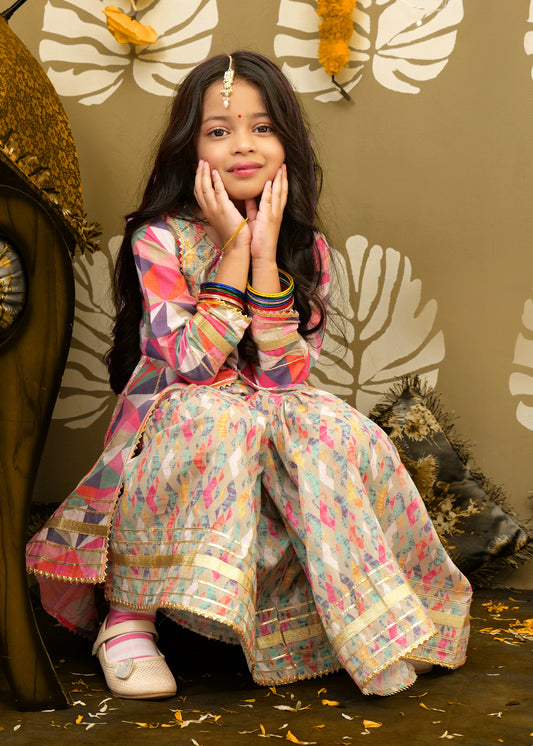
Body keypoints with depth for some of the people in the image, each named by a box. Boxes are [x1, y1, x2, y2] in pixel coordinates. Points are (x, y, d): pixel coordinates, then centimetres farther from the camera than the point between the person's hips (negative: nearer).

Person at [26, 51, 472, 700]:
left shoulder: (307, 250, 3)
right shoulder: (159, 239, -7)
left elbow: (284, 375, -9)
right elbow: (190, 363, -18)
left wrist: (266, 254, -15)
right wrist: (233, 250, -18)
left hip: (274, 421, 3)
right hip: (168, 438, -3)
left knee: (330, 427, -29)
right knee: (215, 416, -36)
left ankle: (369, 622, -15)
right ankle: (128, 609, -22)